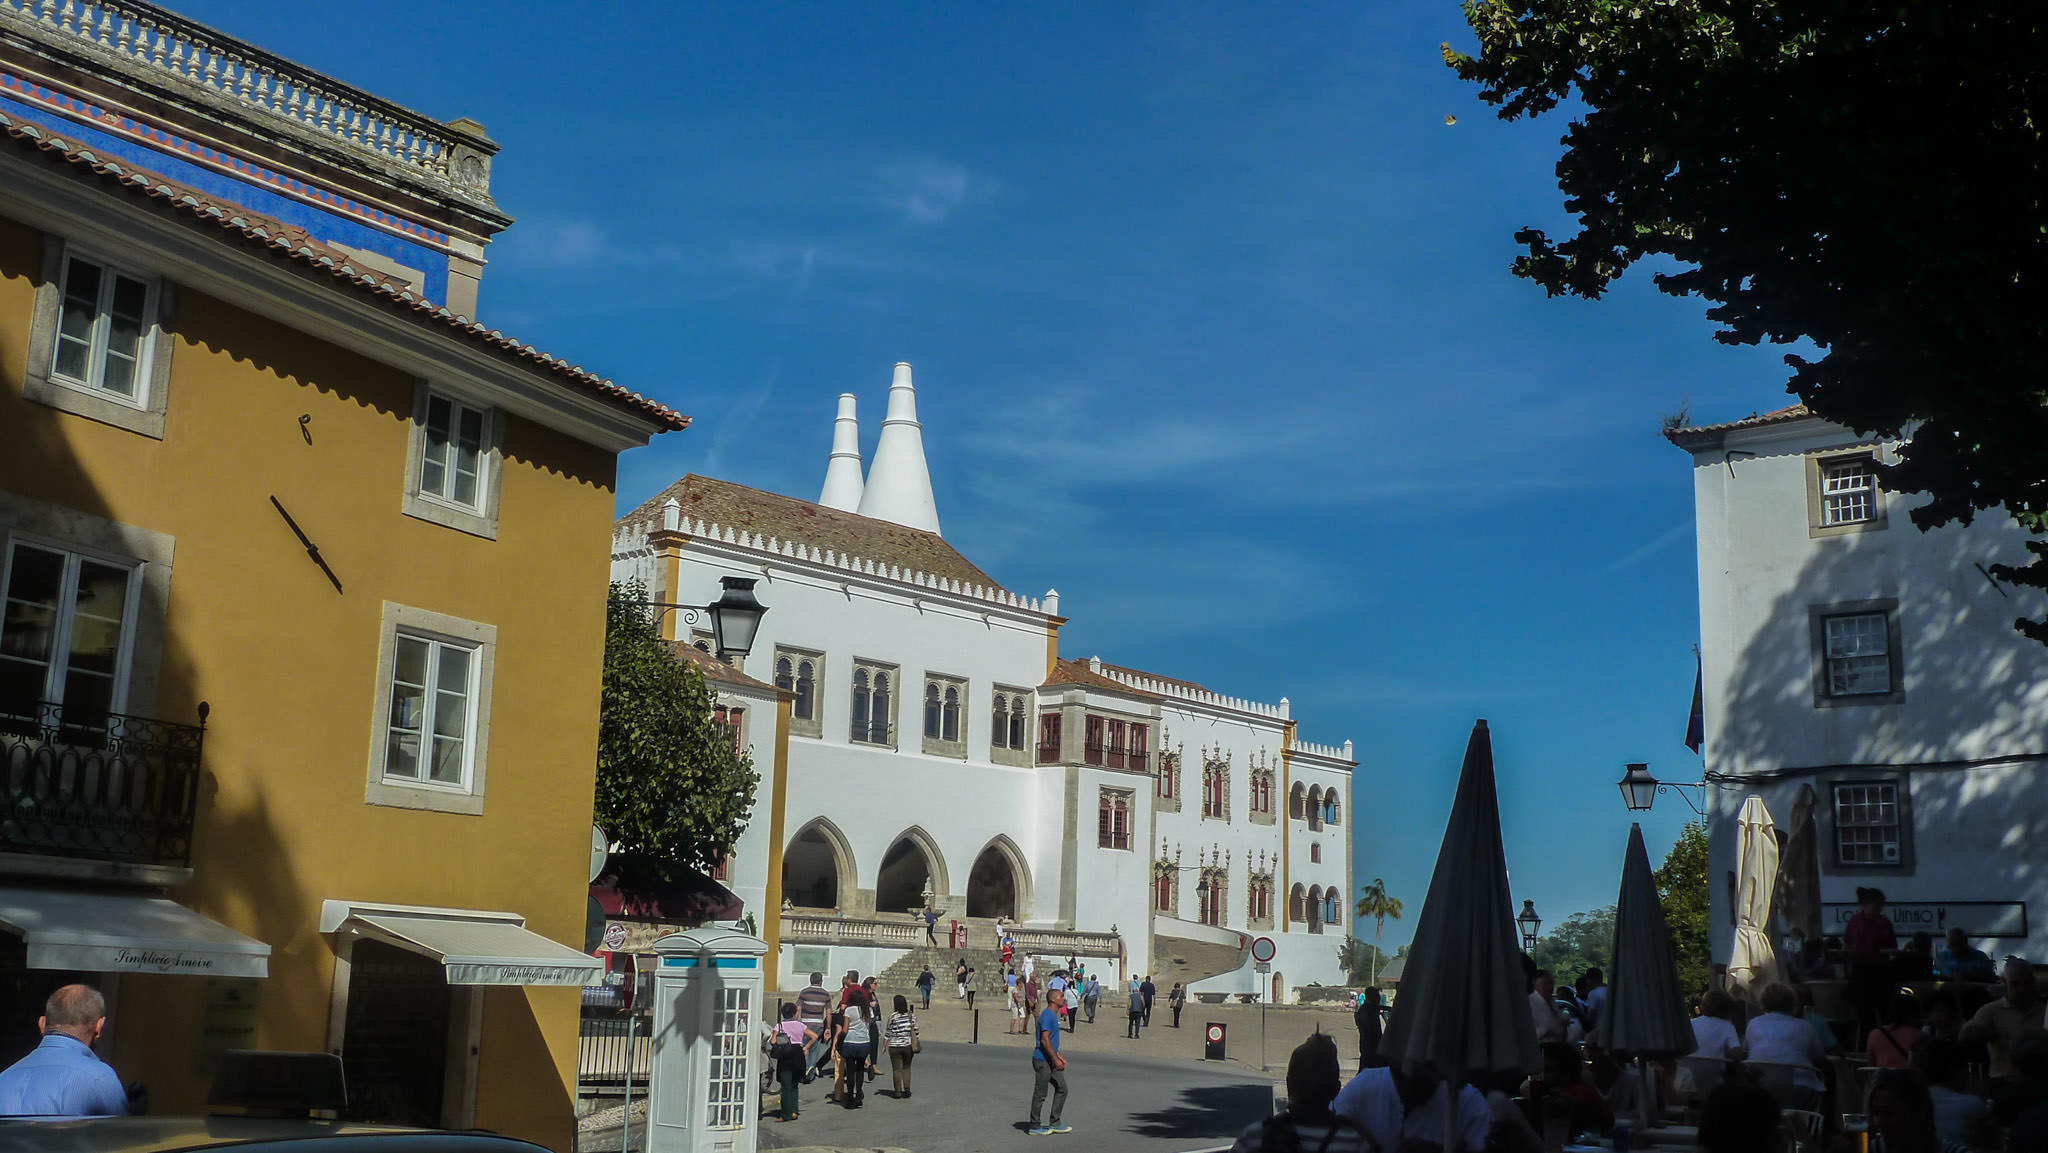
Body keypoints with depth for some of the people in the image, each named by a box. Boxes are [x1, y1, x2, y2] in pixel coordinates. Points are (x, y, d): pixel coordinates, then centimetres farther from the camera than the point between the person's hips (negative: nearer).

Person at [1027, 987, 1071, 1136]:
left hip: (1051, 1061, 10)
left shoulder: (1054, 1015, 15)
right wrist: (1056, 1059, -23)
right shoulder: (1047, 1015, -17)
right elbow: (1045, 1040, -23)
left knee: (1061, 1088, 10)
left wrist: (1059, 1057, 23)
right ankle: (1034, 1127, 8)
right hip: (1042, 1060, -10)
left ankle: (1054, 1123, 16)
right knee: (1040, 1094, -2)